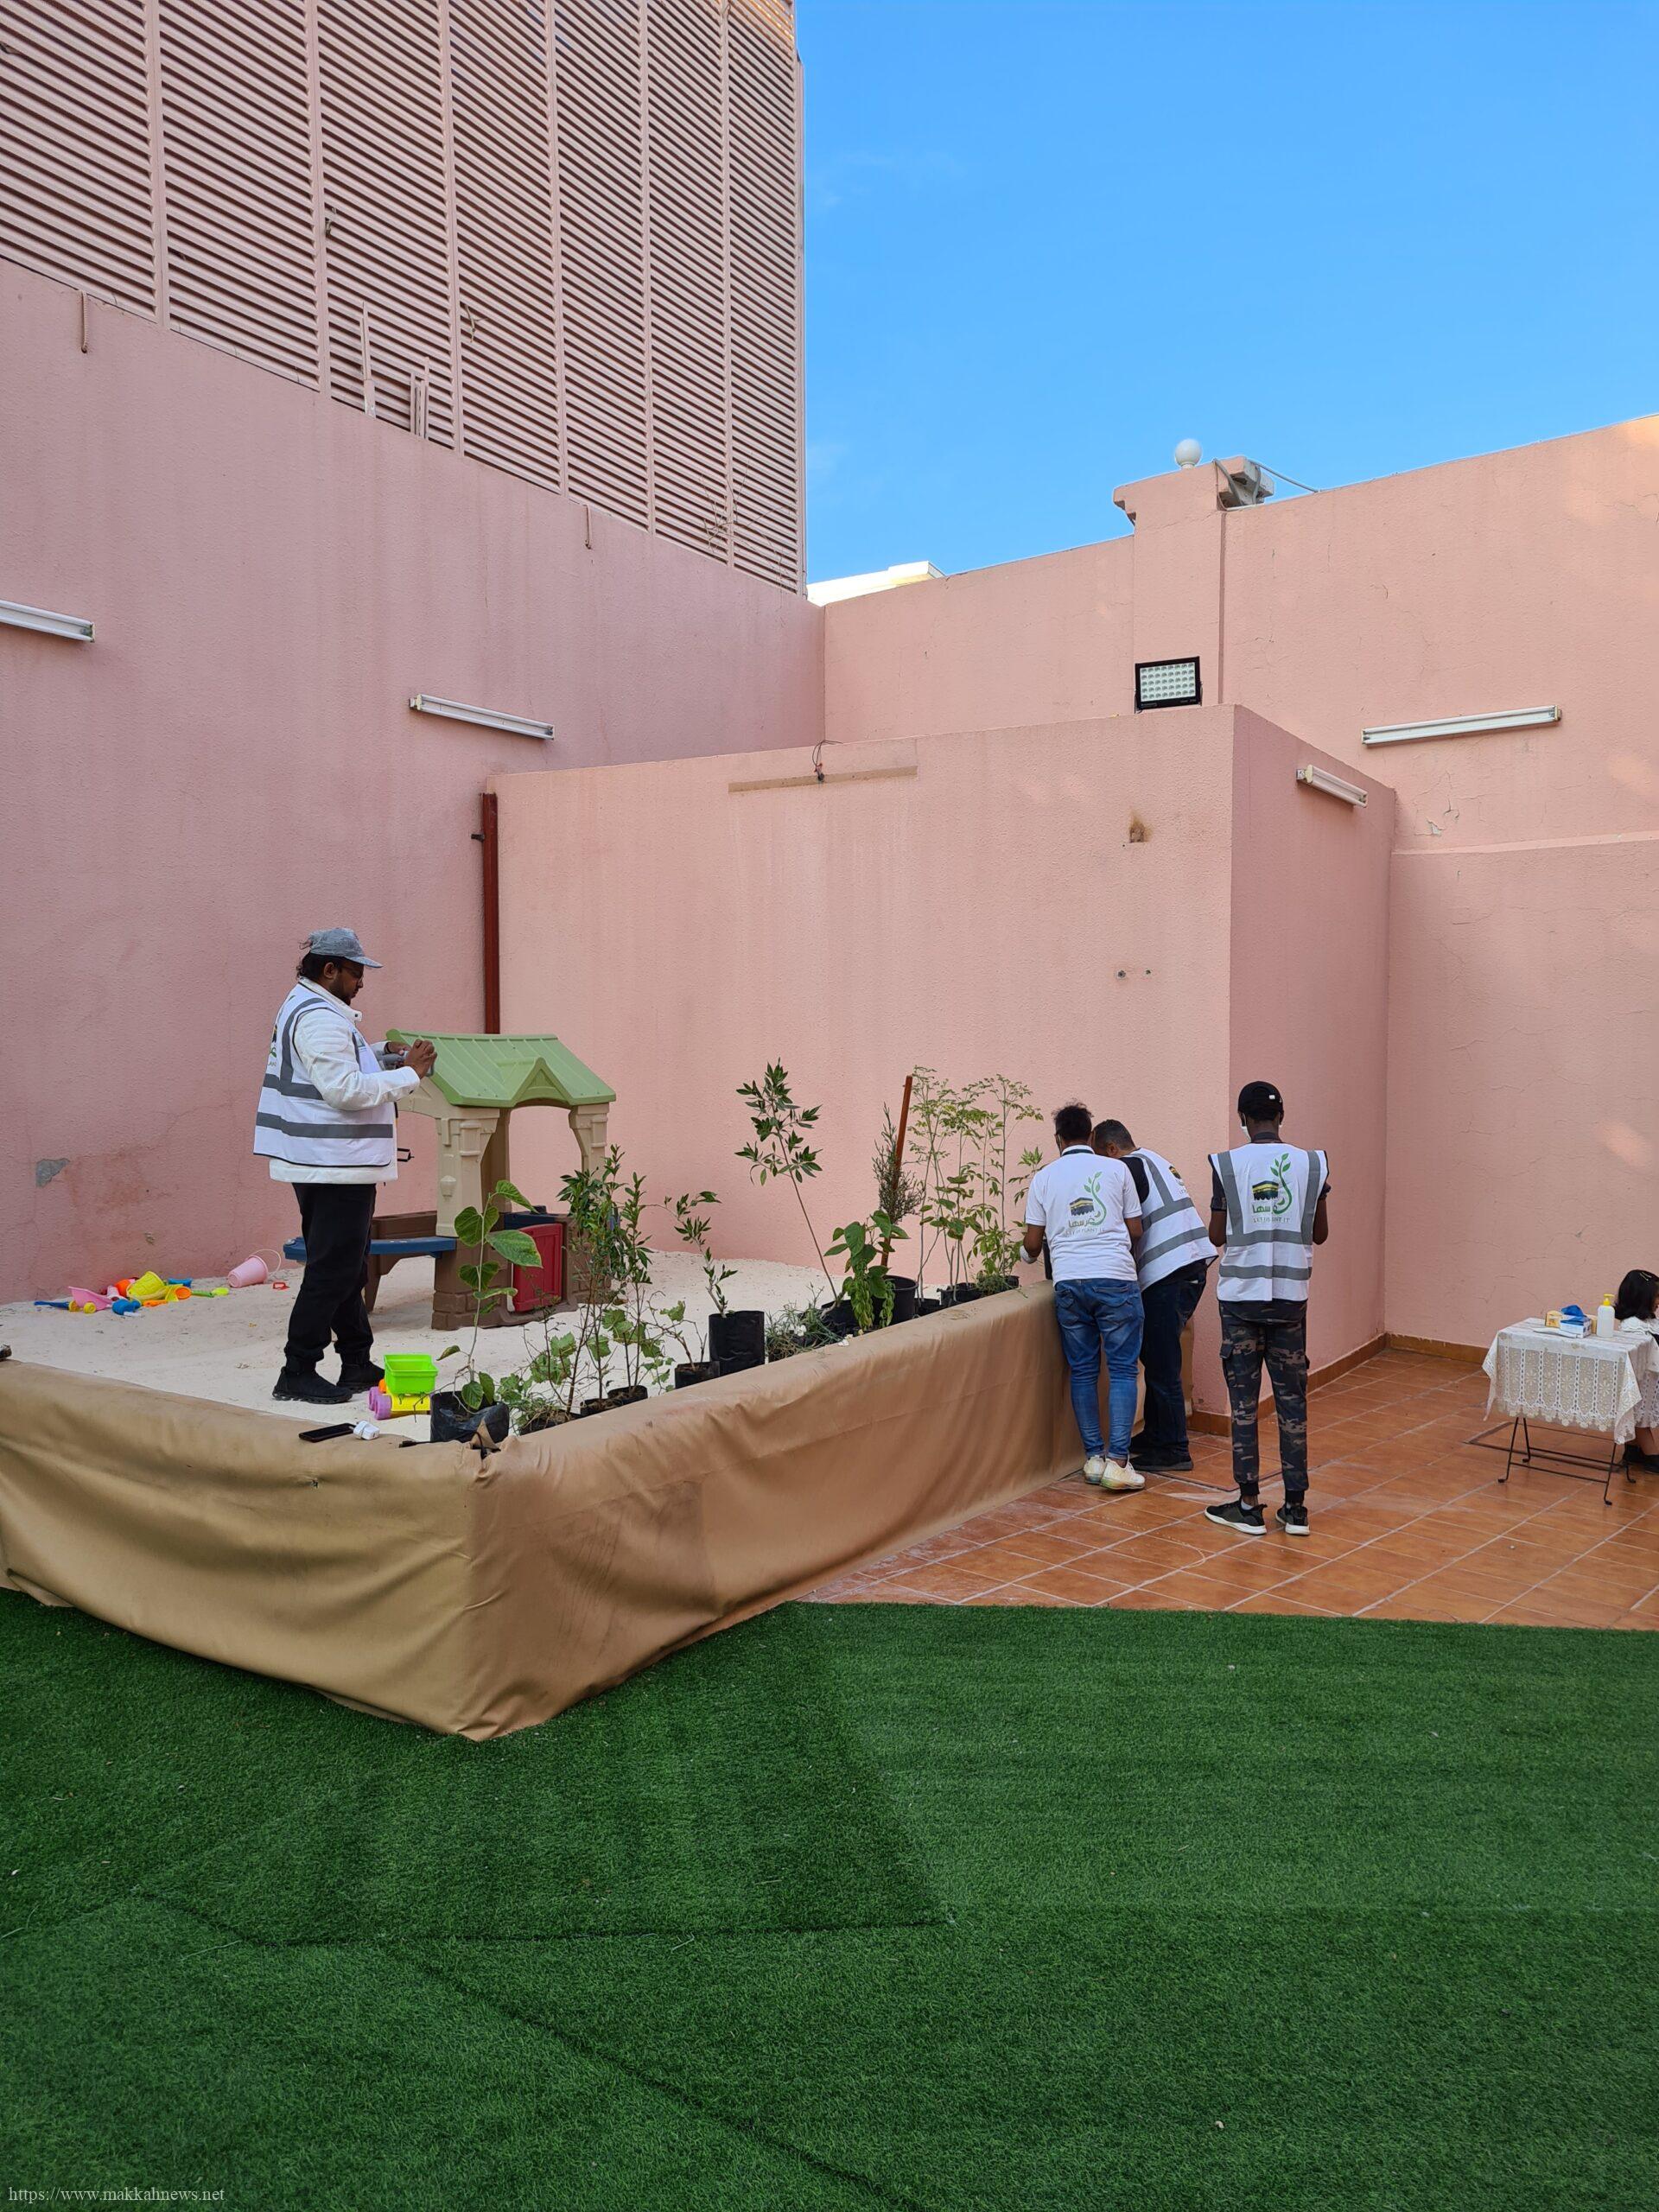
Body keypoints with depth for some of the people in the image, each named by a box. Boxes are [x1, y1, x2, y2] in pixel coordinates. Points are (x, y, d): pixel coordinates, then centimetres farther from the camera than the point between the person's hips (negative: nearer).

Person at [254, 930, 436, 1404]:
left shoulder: (302, 1007, 17)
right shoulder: (319, 1018, -17)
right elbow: (345, 1090, -24)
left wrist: (387, 1056, 12)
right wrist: (407, 1073, -16)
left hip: (325, 1164, 11)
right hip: (336, 1167, -11)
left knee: (346, 1267, 16)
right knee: (331, 1271, -6)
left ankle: (357, 1364, 24)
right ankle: (297, 1373, -1)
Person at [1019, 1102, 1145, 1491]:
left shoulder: (1044, 1177, 9)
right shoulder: (1116, 1169, 6)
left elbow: (1033, 1243, 10)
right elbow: (1135, 1230, 10)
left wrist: (1031, 1254, 33)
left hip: (1069, 1281, 2)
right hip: (1116, 1278, -2)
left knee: (1083, 1371, 11)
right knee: (1122, 1369, 3)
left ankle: (1093, 1457, 13)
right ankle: (1117, 1461, -3)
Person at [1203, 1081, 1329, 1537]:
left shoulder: (1226, 1165, -8)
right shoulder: (1311, 1164, -1)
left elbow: (1216, 1235, -2)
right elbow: (1319, 1234, 7)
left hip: (1240, 1297, -2)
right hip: (1290, 1296, 2)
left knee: (1244, 1400, 5)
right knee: (1292, 1399, 9)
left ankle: (1249, 1504, 9)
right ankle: (1295, 1506, 13)